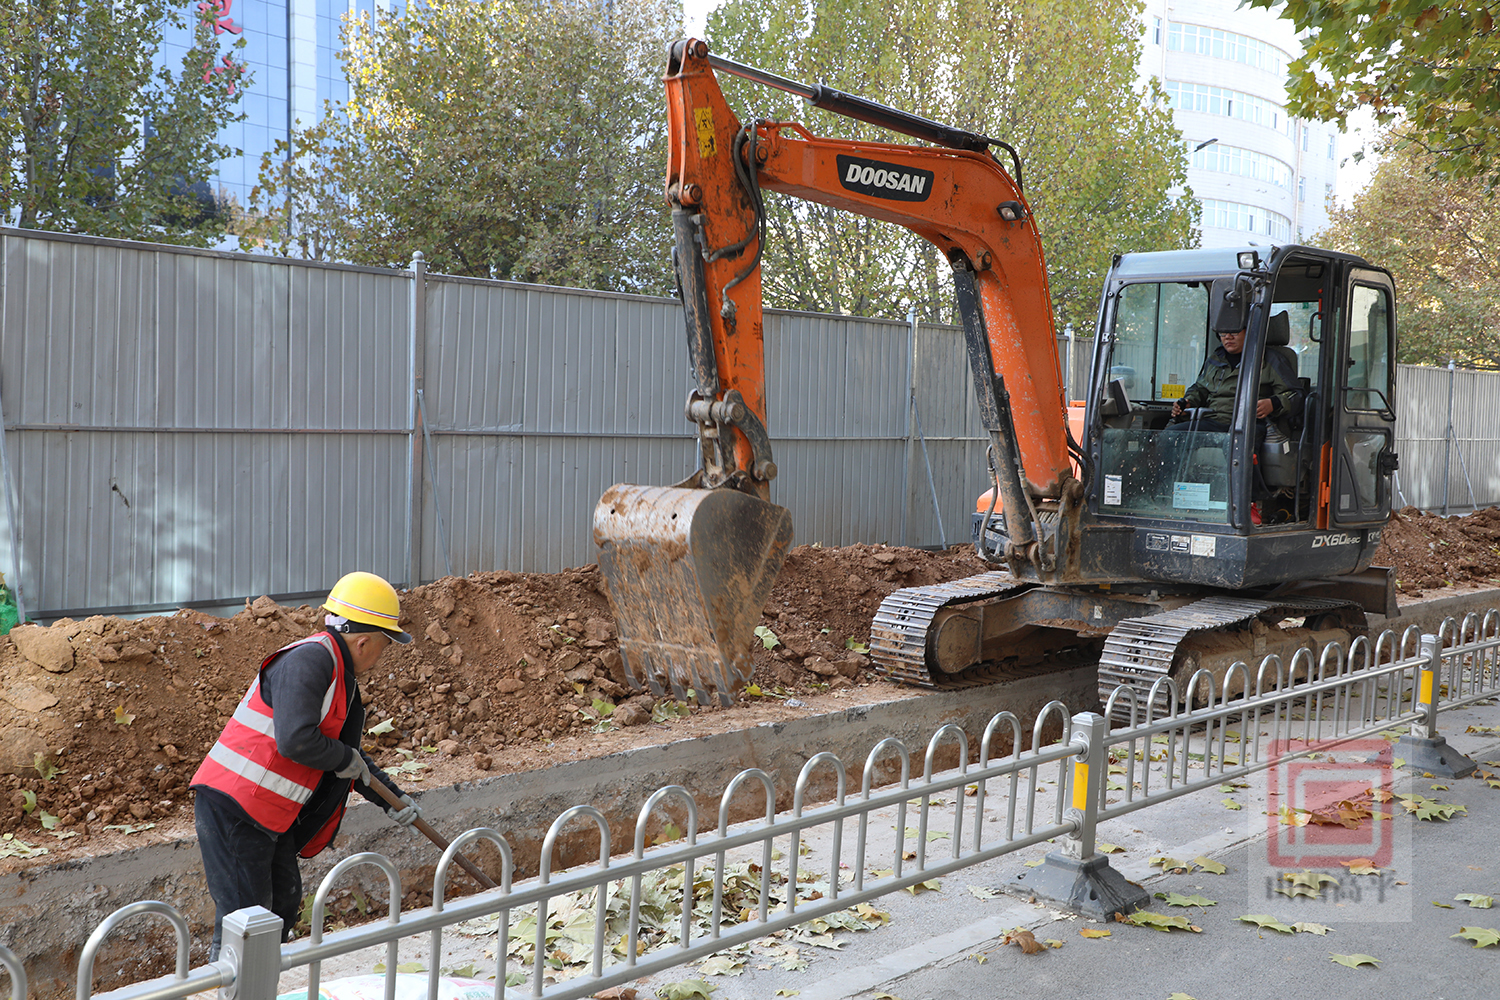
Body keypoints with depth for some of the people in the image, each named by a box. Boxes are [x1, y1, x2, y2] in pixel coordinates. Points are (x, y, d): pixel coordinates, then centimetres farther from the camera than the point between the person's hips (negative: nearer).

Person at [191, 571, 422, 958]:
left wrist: (391, 796, 27)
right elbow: (295, 741, -29)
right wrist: (346, 760, -12)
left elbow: (347, 750, 27)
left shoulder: (337, 672, 15)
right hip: (233, 807, -10)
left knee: (283, 901, 17)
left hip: (267, 812, 10)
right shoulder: (311, 658, -18)